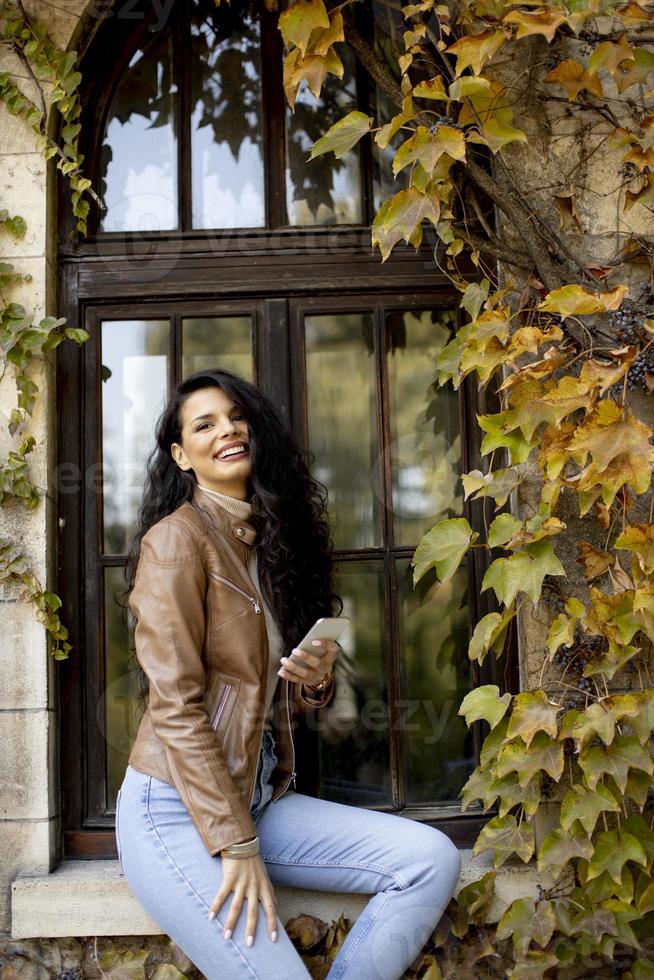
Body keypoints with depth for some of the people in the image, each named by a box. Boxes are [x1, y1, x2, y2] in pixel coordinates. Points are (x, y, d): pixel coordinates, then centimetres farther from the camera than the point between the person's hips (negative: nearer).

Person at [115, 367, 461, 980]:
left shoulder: (272, 538, 15)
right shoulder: (176, 538, -9)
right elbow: (176, 706, -15)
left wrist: (316, 679, -5)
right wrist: (235, 845, -17)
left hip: (262, 798, 7)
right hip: (176, 808, -7)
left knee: (433, 860, -10)